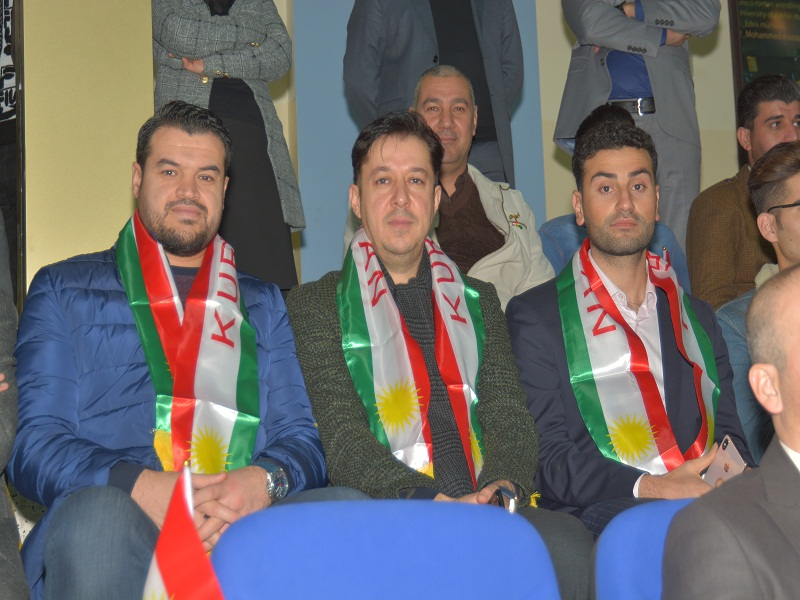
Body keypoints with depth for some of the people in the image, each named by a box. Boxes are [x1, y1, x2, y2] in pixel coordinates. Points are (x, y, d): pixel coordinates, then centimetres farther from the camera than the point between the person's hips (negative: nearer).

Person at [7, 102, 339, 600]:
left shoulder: (263, 303, 26)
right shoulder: (64, 291, 18)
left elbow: (301, 439, 15)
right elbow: (35, 446, 4)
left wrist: (263, 481, -11)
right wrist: (142, 487, -16)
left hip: (247, 527, 2)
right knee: (98, 515, -38)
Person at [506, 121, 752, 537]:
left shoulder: (697, 316, 24)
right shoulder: (534, 317, 8)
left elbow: (728, 431, 20)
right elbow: (545, 457, -2)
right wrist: (647, 488, -18)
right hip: (600, 521, -4)